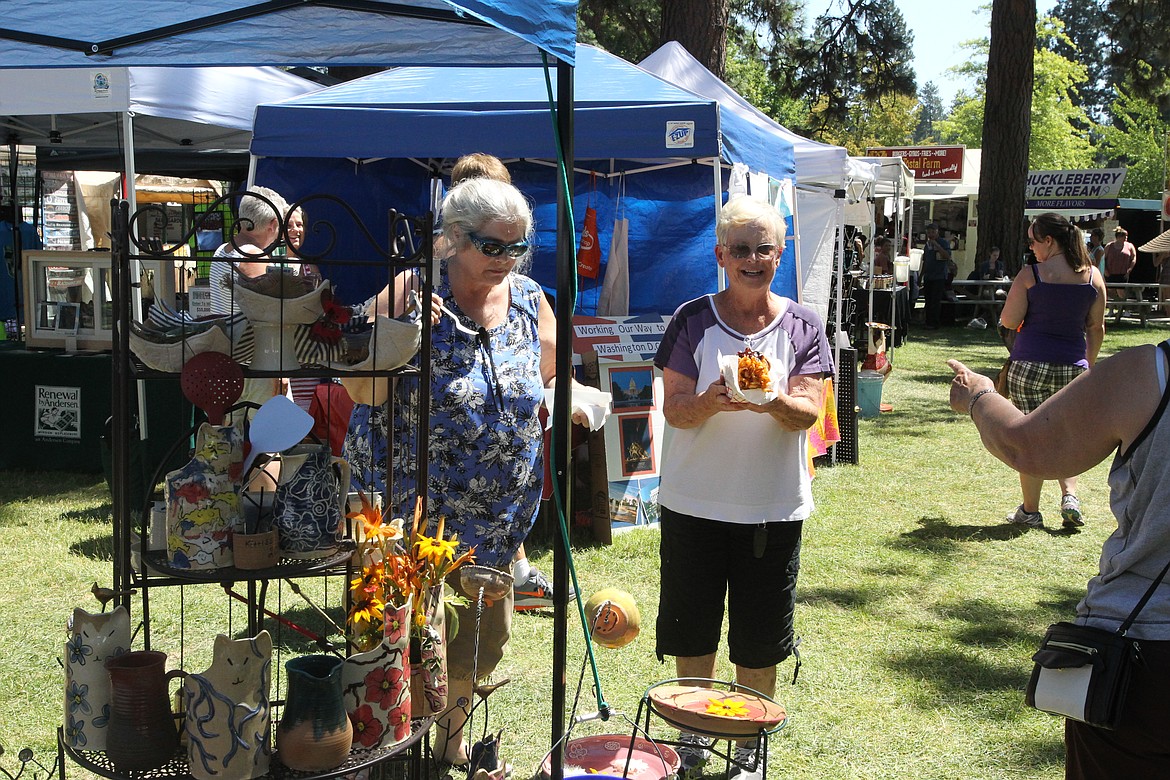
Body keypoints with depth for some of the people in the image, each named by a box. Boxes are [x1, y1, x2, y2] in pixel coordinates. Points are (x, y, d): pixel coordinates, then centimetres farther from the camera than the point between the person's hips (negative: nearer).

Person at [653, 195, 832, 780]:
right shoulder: (692, 320, -1)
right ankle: (693, 733, 32)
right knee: (692, 629, 11)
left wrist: (771, 401, -31)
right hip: (695, 502, 0)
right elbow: (674, 409, -6)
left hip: (772, 507, 0)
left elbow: (808, 410, -9)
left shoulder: (802, 326, 1)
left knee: (759, 643, 8)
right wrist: (711, 401, -28)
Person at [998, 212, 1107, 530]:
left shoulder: (1031, 275, -8)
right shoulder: (1092, 276, 4)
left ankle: (1030, 511, 13)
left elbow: (1009, 321, -7)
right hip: (1072, 367, 4)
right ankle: (1070, 496, 1)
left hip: (1030, 365, -3)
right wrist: (1088, 366, 19)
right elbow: (1096, 328, 8)